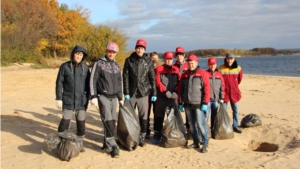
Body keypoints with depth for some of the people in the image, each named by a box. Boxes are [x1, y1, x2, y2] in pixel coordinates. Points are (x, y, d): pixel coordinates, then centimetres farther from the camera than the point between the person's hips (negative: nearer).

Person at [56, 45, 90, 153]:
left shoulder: (85, 67, 5)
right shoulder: (65, 66, -2)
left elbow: (88, 84, 10)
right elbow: (59, 83, -1)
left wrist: (89, 98, 7)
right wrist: (58, 98, -5)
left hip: (82, 100, 3)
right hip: (68, 100, -2)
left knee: (81, 122, 8)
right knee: (65, 121, -1)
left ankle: (80, 143, 22)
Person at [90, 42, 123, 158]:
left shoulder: (117, 66, 14)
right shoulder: (99, 64, -3)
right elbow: (93, 80, -7)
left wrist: (120, 98, 17)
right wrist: (94, 97, -13)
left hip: (113, 97, 6)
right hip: (103, 96, -5)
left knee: (112, 121, 6)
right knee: (108, 121, -12)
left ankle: (107, 144, 19)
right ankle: (113, 146, -9)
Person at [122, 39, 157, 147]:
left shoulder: (148, 62, 4)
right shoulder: (129, 60, 2)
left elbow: (152, 78, 5)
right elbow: (125, 77, -1)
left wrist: (154, 93, 1)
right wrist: (126, 92, -7)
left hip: (143, 93, 0)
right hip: (131, 93, 0)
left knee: (143, 116, 3)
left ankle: (142, 137, 15)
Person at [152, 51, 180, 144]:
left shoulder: (176, 70, 11)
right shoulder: (159, 69, 3)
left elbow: (179, 83, 2)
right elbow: (158, 82, -7)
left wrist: (176, 92, -13)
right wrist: (165, 91, -18)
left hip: (173, 97, 3)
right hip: (161, 96, -2)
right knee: (159, 115, 1)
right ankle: (157, 134, 10)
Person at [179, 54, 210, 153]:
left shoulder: (202, 74, -4)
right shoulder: (184, 75, 11)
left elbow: (207, 89, -8)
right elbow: (181, 90, 15)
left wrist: (205, 103, -13)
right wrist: (180, 103, 10)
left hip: (198, 105, -5)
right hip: (188, 104, 5)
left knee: (200, 124, -8)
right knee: (192, 125, 10)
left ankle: (205, 144, 3)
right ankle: (196, 142, 21)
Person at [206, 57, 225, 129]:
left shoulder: (219, 75, 9)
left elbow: (222, 87, 11)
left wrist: (222, 98, 6)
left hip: (216, 100, 4)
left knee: (215, 117, 13)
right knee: (205, 116, -5)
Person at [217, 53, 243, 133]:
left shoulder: (238, 68, -4)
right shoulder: (220, 69, -14)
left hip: (234, 92, 3)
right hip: (224, 93, -3)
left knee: (235, 110, 11)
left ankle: (235, 126, 23)